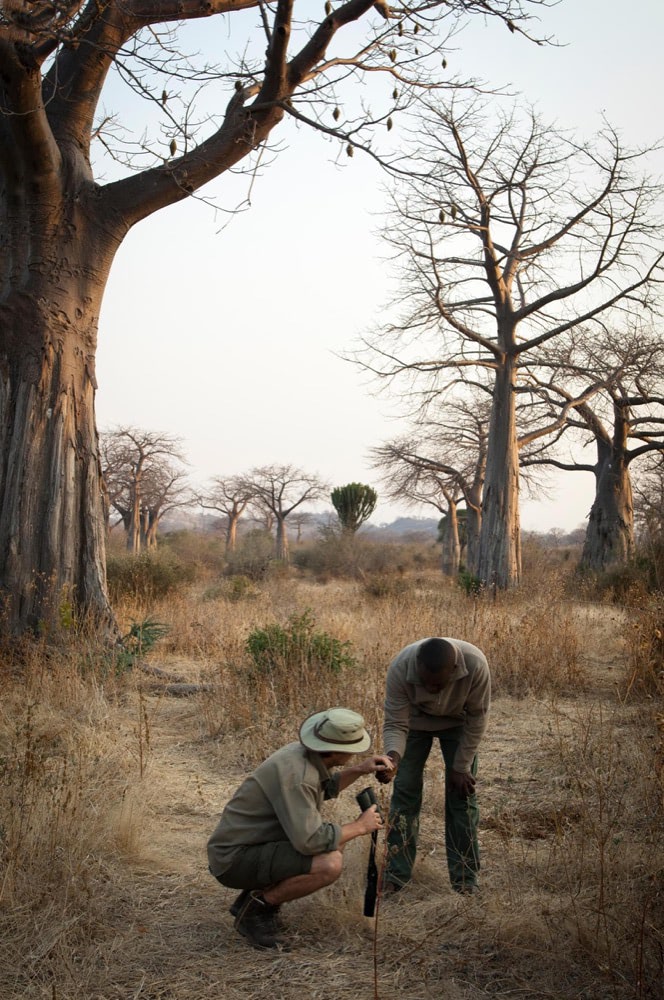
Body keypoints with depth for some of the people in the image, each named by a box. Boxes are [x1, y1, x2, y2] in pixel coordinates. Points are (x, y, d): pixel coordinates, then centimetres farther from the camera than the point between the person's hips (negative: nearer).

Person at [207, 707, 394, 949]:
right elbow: (309, 841, -31)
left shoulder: (303, 753, 2)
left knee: (336, 843, 13)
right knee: (330, 864, -26)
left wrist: (359, 769, 9)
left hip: (253, 844, 10)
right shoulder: (296, 774, -27)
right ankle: (255, 909, -6)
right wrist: (359, 826, -17)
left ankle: (257, 895, 14)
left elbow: (325, 789, 24)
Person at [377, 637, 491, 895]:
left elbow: (477, 717, -23)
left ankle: (465, 878, 6)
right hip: (415, 719, 0)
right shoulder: (399, 668, -39)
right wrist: (393, 756, -51)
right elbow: (395, 724, -30)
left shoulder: (475, 664, -40)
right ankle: (395, 874, 7)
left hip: (458, 721, 0)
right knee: (405, 789, -3)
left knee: (462, 791, -5)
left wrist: (461, 767, -18)